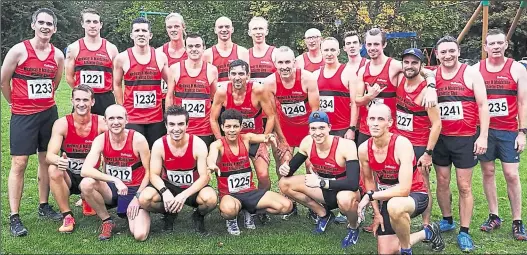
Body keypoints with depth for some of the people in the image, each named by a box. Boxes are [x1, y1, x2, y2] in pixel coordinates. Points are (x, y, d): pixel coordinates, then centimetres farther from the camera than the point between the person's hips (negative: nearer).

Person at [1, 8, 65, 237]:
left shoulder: (58, 55, 2)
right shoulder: (19, 50, -10)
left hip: (49, 113, 4)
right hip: (23, 115, -4)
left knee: (46, 160, 11)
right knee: (19, 164, -3)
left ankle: (44, 206, 24)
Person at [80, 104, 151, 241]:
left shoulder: (138, 139, -16)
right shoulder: (100, 140, -10)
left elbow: (149, 172, -8)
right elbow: (85, 170, -23)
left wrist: (137, 197, -15)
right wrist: (115, 180, -32)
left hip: (134, 190, -3)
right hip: (111, 188, 3)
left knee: (140, 235, -23)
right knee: (86, 184, -29)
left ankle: (132, 213, 14)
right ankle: (107, 221, -4)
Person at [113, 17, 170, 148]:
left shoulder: (160, 57, 3)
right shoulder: (122, 58, -1)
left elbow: (171, 83, 13)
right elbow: (117, 85, 9)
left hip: (156, 117, 2)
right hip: (132, 117, -2)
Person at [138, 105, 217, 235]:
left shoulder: (198, 144, -20)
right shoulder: (159, 145, -15)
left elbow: (204, 177, -20)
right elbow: (154, 175, -11)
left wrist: (184, 195, -34)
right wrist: (165, 192, -32)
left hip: (192, 188, -2)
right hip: (168, 186, 2)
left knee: (210, 198, -34)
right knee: (144, 199, -27)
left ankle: (198, 216, 6)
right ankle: (169, 213, 9)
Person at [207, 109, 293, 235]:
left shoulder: (246, 138, -1)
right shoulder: (218, 144, -13)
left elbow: (258, 137, -21)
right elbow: (212, 155, -36)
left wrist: (267, 137, -47)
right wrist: (212, 164, -61)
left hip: (250, 191, 4)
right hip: (229, 194, -4)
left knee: (287, 206, -10)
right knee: (229, 209, -41)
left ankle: (250, 212, 13)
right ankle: (232, 220, -2)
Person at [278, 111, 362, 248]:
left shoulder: (346, 145, -29)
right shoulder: (307, 142, -13)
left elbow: (353, 183, -36)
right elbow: (293, 166, 1)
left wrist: (321, 182, -35)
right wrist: (286, 169, -24)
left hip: (345, 191, -6)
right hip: (324, 188, 6)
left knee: (345, 199, -42)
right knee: (285, 183, -6)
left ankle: (354, 228, -2)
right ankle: (324, 214, 12)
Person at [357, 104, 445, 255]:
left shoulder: (402, 144, -27)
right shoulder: (363, 149, -12)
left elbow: (404, 189, -32)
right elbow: (369, 180, 6)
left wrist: (370, 196, -26)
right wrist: (376, 212, 2)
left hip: (415, 195, -6)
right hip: (388, 197, 6)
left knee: (394, 206, -42)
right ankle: (427, 233, 25)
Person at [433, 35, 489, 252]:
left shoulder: (471, 74, -4)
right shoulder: (431, 76, 4)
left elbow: (482, 105, -4)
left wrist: (483, 136, -10)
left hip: (466, 139, -3)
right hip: (440, 138, 3)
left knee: (464, 186, 2)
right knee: (442, 182, 11)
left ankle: (464, 232, 12)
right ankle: (447, 220, 30)